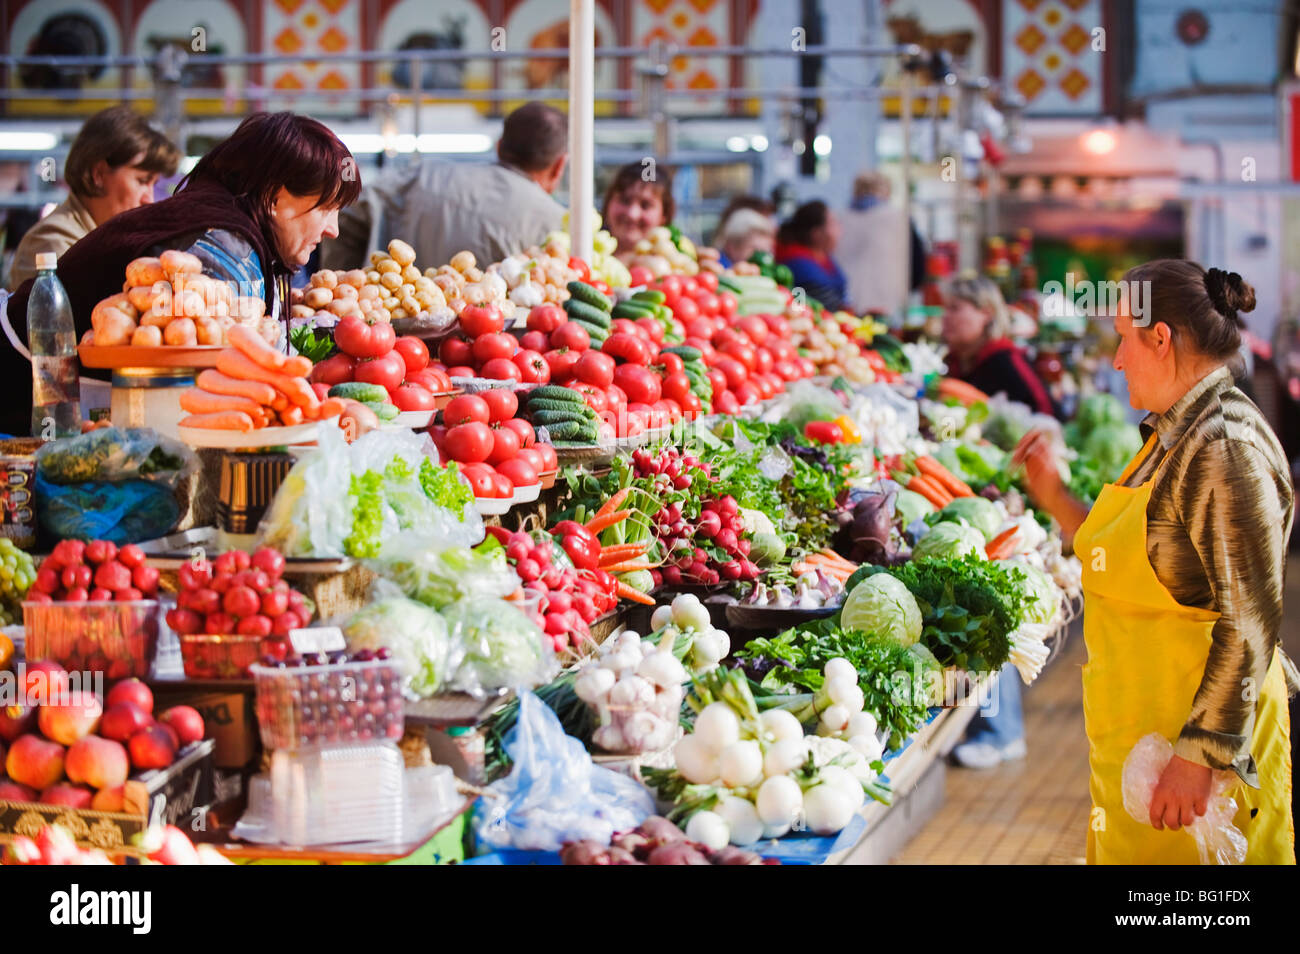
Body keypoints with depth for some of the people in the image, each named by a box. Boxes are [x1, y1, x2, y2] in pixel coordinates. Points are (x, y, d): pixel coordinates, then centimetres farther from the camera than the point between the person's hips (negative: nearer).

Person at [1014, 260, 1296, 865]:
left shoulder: (1225, 449, -20)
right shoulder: (1172, 436, 11)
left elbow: (1250, 627, -24)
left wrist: (1197, 757, -25)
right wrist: (1055, 498, 15)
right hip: (1138, 727, 10)